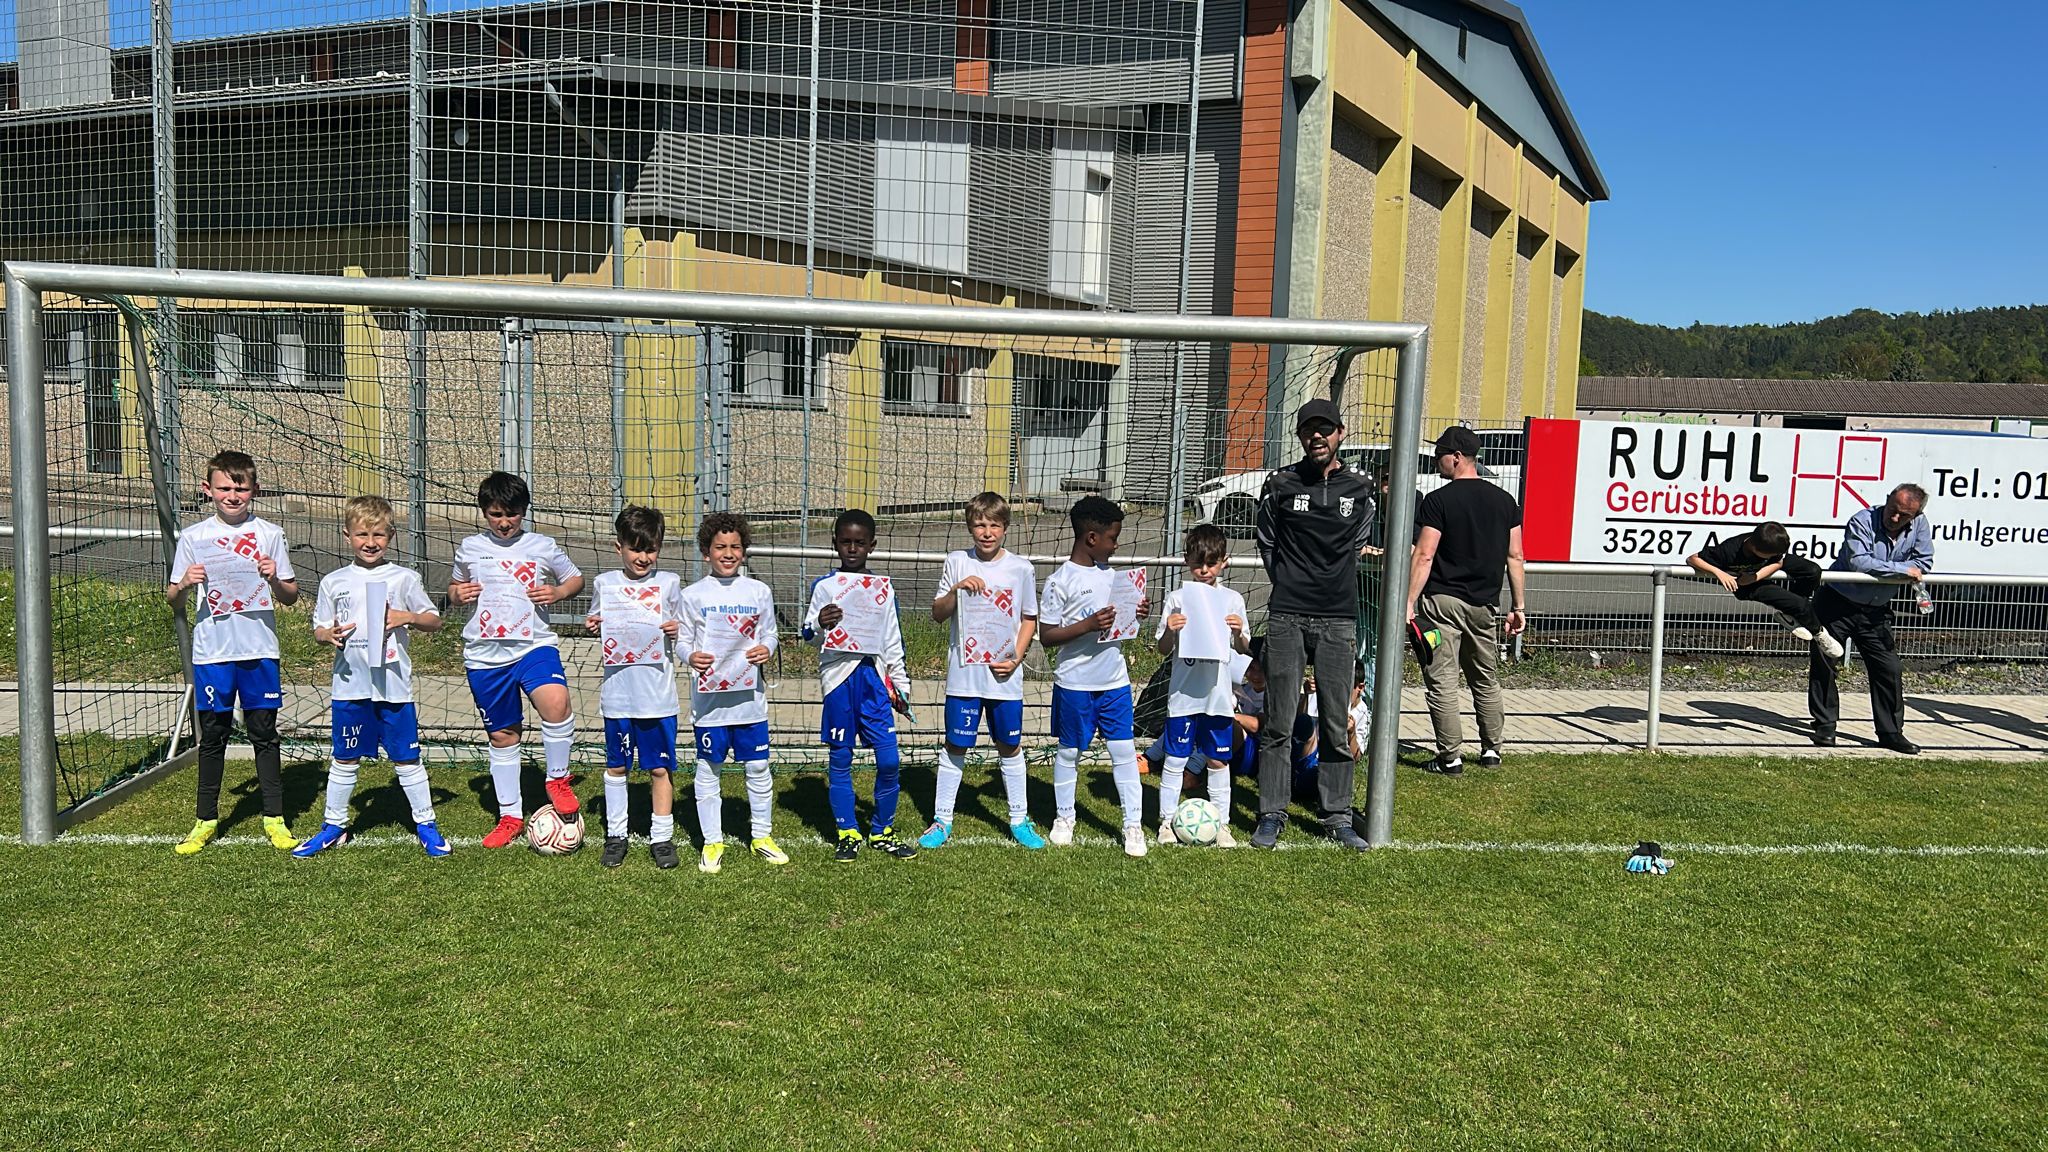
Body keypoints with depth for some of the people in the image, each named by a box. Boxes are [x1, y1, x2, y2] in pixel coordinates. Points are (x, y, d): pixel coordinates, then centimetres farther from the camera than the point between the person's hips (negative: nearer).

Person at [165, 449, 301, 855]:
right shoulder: (193, 537, 3)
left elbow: (291, 597, 5)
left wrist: (275, 579, -16)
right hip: (212, 651, 1)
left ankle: (274, 817, 15)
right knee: (212, 736, 9)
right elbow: (172, 599, 7)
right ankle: (206, 819, 21)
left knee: (264, 734, 6)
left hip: (259, 650, 0)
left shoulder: (270, 534, 2)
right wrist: (184, 583, -14)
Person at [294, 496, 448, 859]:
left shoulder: (403, 578, 1)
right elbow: (319, 628, 12)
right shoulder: (333, 582, 7)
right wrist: (330, 634, -11)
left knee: (406, 758, 4)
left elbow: (435, 621, 4)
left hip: (393, 686, -2)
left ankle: (426, 825, 15)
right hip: (350, 686, 2)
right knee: (345, 759, 12)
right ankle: (333, 826, 26)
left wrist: (409, 617, -16)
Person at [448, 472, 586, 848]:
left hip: (533, 645, -2)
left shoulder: (543, 546, 4)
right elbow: (453, 587, 24)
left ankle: (557, 779, -8)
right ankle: (510, 816, 25)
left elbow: (576, 578, 16)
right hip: (484, 655, 2)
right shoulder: (470, 548, 9)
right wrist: (458, 594, 1)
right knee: (503, 735, 10)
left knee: (556, 701, -31)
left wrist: (558, 592, -5)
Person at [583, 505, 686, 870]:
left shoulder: (669, 583, 2)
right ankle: (616, 835, 23)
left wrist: (675, 630, -11)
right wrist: (591, 626, -5)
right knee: (616, 765, 10)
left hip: (658, 693, -1)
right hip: (617, 692, 1)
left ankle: (661, 837, 15)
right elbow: (596, 624, 17)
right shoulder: (604, 583, 4)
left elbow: (681, 630, 11)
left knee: (660, 768, 4)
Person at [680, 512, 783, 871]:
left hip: (749, 694, 1)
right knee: (708, 770, 6)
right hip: (709, 696, -1)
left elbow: (769, 633, 12)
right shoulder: (693, 595, 0)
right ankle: (713, 842, 18)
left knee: (758, 767, 8)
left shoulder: (759, 592, 5)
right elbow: (681, 640, 4)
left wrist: (766, 649, -9)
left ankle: (762, 835, 24)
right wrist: (691, 656, -17)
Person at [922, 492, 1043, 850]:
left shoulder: (1021, 568, 2)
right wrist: (956, 590, -17)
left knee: (1010, 746, 10)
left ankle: (1019, 820, 23)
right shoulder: (957, 562, 0)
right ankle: (941, 820, 17)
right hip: (963, 673, -1)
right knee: (954, 746, 6)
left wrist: (1016, 659, -5)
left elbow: (1029, 619, 8)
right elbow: (937, 615, 2)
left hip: (1005, 676, 1)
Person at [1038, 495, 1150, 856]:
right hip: (1075, 682, -5)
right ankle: (1064, 818, 27)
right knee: (1069, 751, 10)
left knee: (1124, 750, 3)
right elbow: (1047, 636, -12)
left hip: (1115, 680, 5)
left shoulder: (1111, 575, 9)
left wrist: (1135, 614, -1)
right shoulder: (1060, 581, -11)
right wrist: (1088, 625, -23)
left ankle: (1134, 825, 10)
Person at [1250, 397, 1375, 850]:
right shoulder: (1280, 485, 3)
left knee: (1337, 725, 5)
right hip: (1286, 618, -1)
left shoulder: (1360, 490, 7)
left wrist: (1331, 586, 11)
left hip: (1339, 619, 1)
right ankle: (1272, 815, 10)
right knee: (1278, 723, 1)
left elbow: (1356, 547, 17)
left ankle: (1338, 817, 15)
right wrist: (1291, 585, 11)